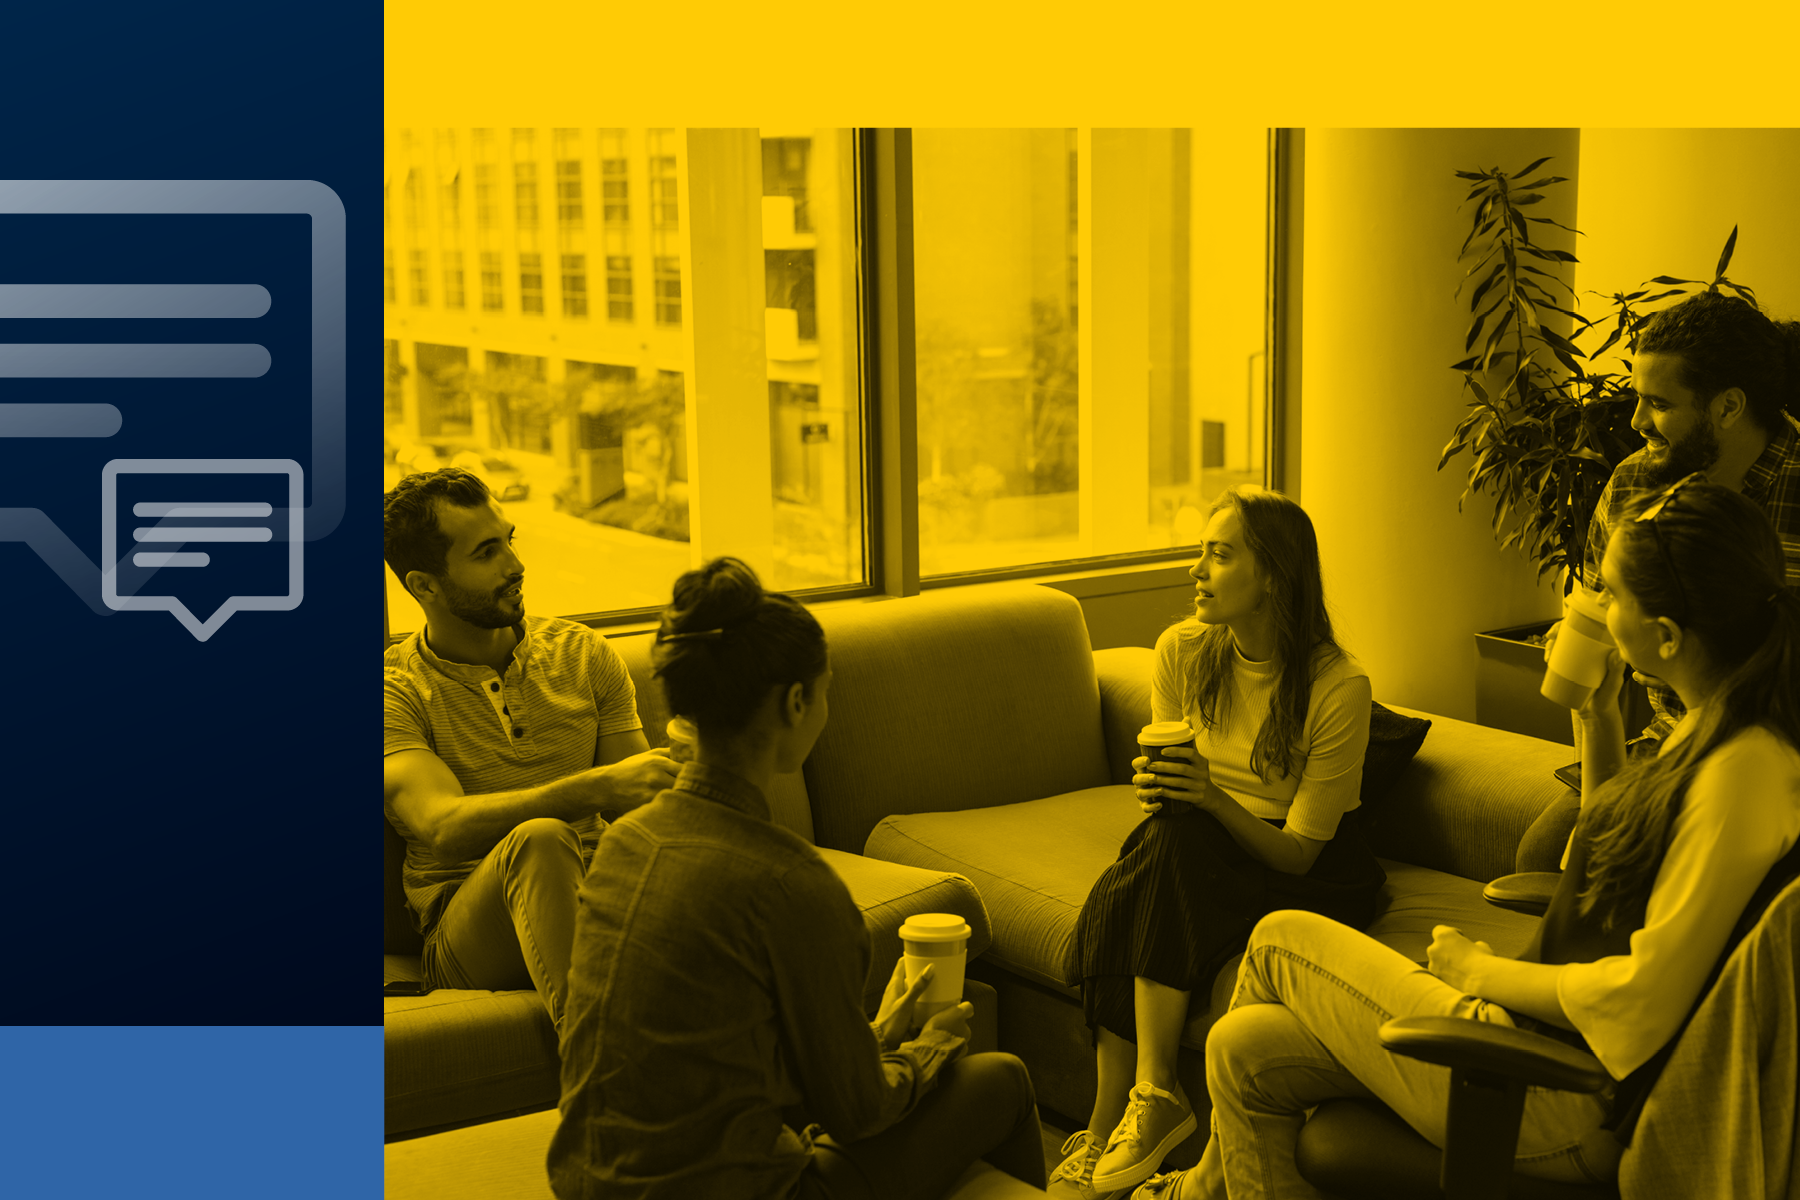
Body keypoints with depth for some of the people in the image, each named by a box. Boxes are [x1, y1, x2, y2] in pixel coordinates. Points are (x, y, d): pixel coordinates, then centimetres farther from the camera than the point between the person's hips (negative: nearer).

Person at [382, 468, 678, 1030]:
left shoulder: (583, 653, 11)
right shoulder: (396, 689, -3)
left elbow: (640, 799, 11)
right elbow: (445, 826, -20)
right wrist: (597, 788, -34)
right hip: (465, 936, -3)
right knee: (538, 839, -37)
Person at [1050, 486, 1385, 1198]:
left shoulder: (1338, 685, -19)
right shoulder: (1182, 652, -4)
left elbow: (1298, 850, -17)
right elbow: (1173, 792, 4)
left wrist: (1213, 798, -33)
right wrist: (1156, 789, -20)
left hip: (1315, 879, -4)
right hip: (1204, 859, 5)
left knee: (1180, 843, -33)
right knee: (1115, 902, -28)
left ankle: (1152, 1095, -33)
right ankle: (1109, 1132, -23)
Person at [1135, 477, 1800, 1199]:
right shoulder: (1706, 724, 6)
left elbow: (1639, 999, -26)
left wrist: (1482, 970, -10)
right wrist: (1597, 714, 12)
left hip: (1576, 1109, -9)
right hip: (1547, 1035, 9)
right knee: (1248, 1047, 7)